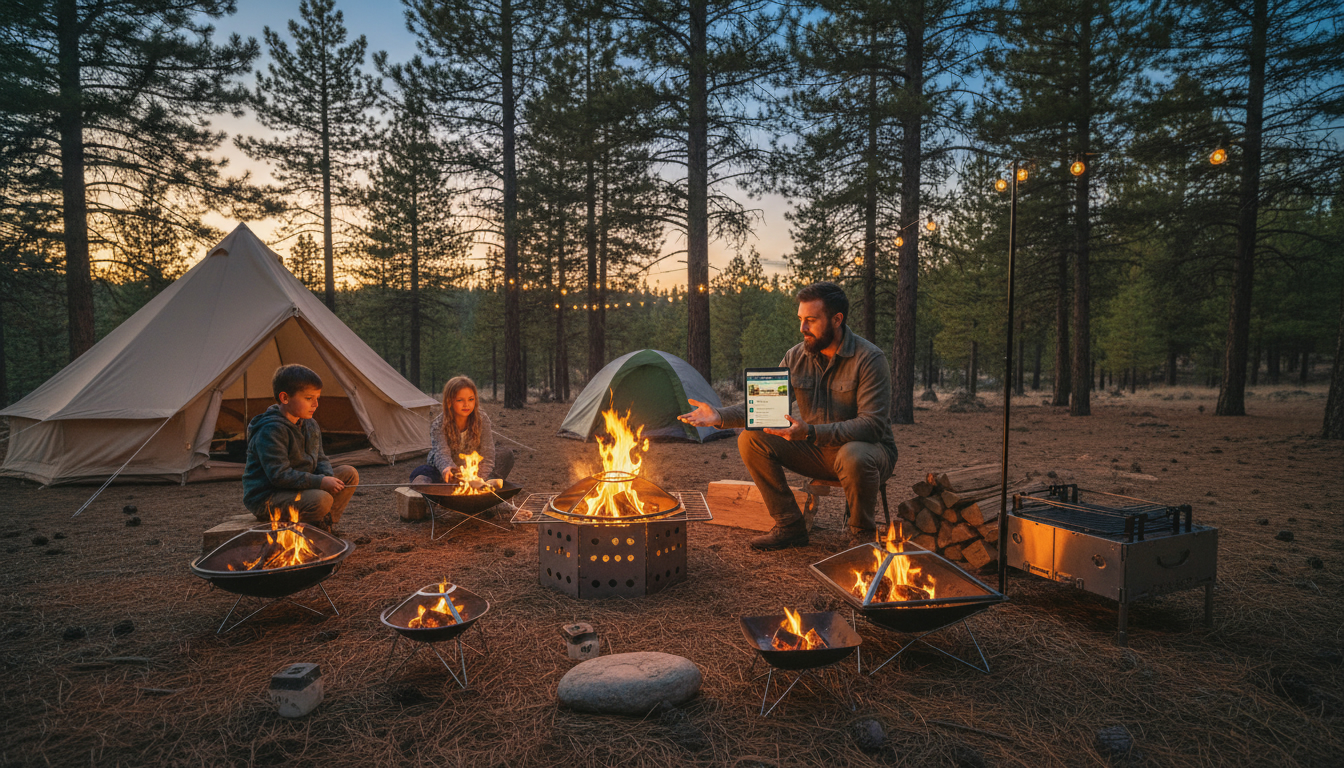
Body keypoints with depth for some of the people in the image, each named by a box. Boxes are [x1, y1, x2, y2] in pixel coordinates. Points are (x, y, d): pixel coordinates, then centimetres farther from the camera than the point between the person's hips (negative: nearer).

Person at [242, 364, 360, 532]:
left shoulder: (310, 425, 7)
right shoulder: (271, 430, -22)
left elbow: (320, 459, 13)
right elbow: (279, 475, -27)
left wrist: (328, 477, -10)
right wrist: (320, 481, -27)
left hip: (298, 487, 9)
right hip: (265, 498, -9)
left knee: (349, 474, 3)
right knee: (321, 499, -33)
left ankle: (325, 526, 6)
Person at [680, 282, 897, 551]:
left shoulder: (869, 358, -19)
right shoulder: (796, 357, -2)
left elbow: (872, 425, -25)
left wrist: (811, 433, -38)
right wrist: (720, 416, -20)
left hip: (867, 447, -5)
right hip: (816, 452, 5)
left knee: (853, 457, -41)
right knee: (751, 440, -13)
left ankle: (863, 533, -9)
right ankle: (790, 526, -2)